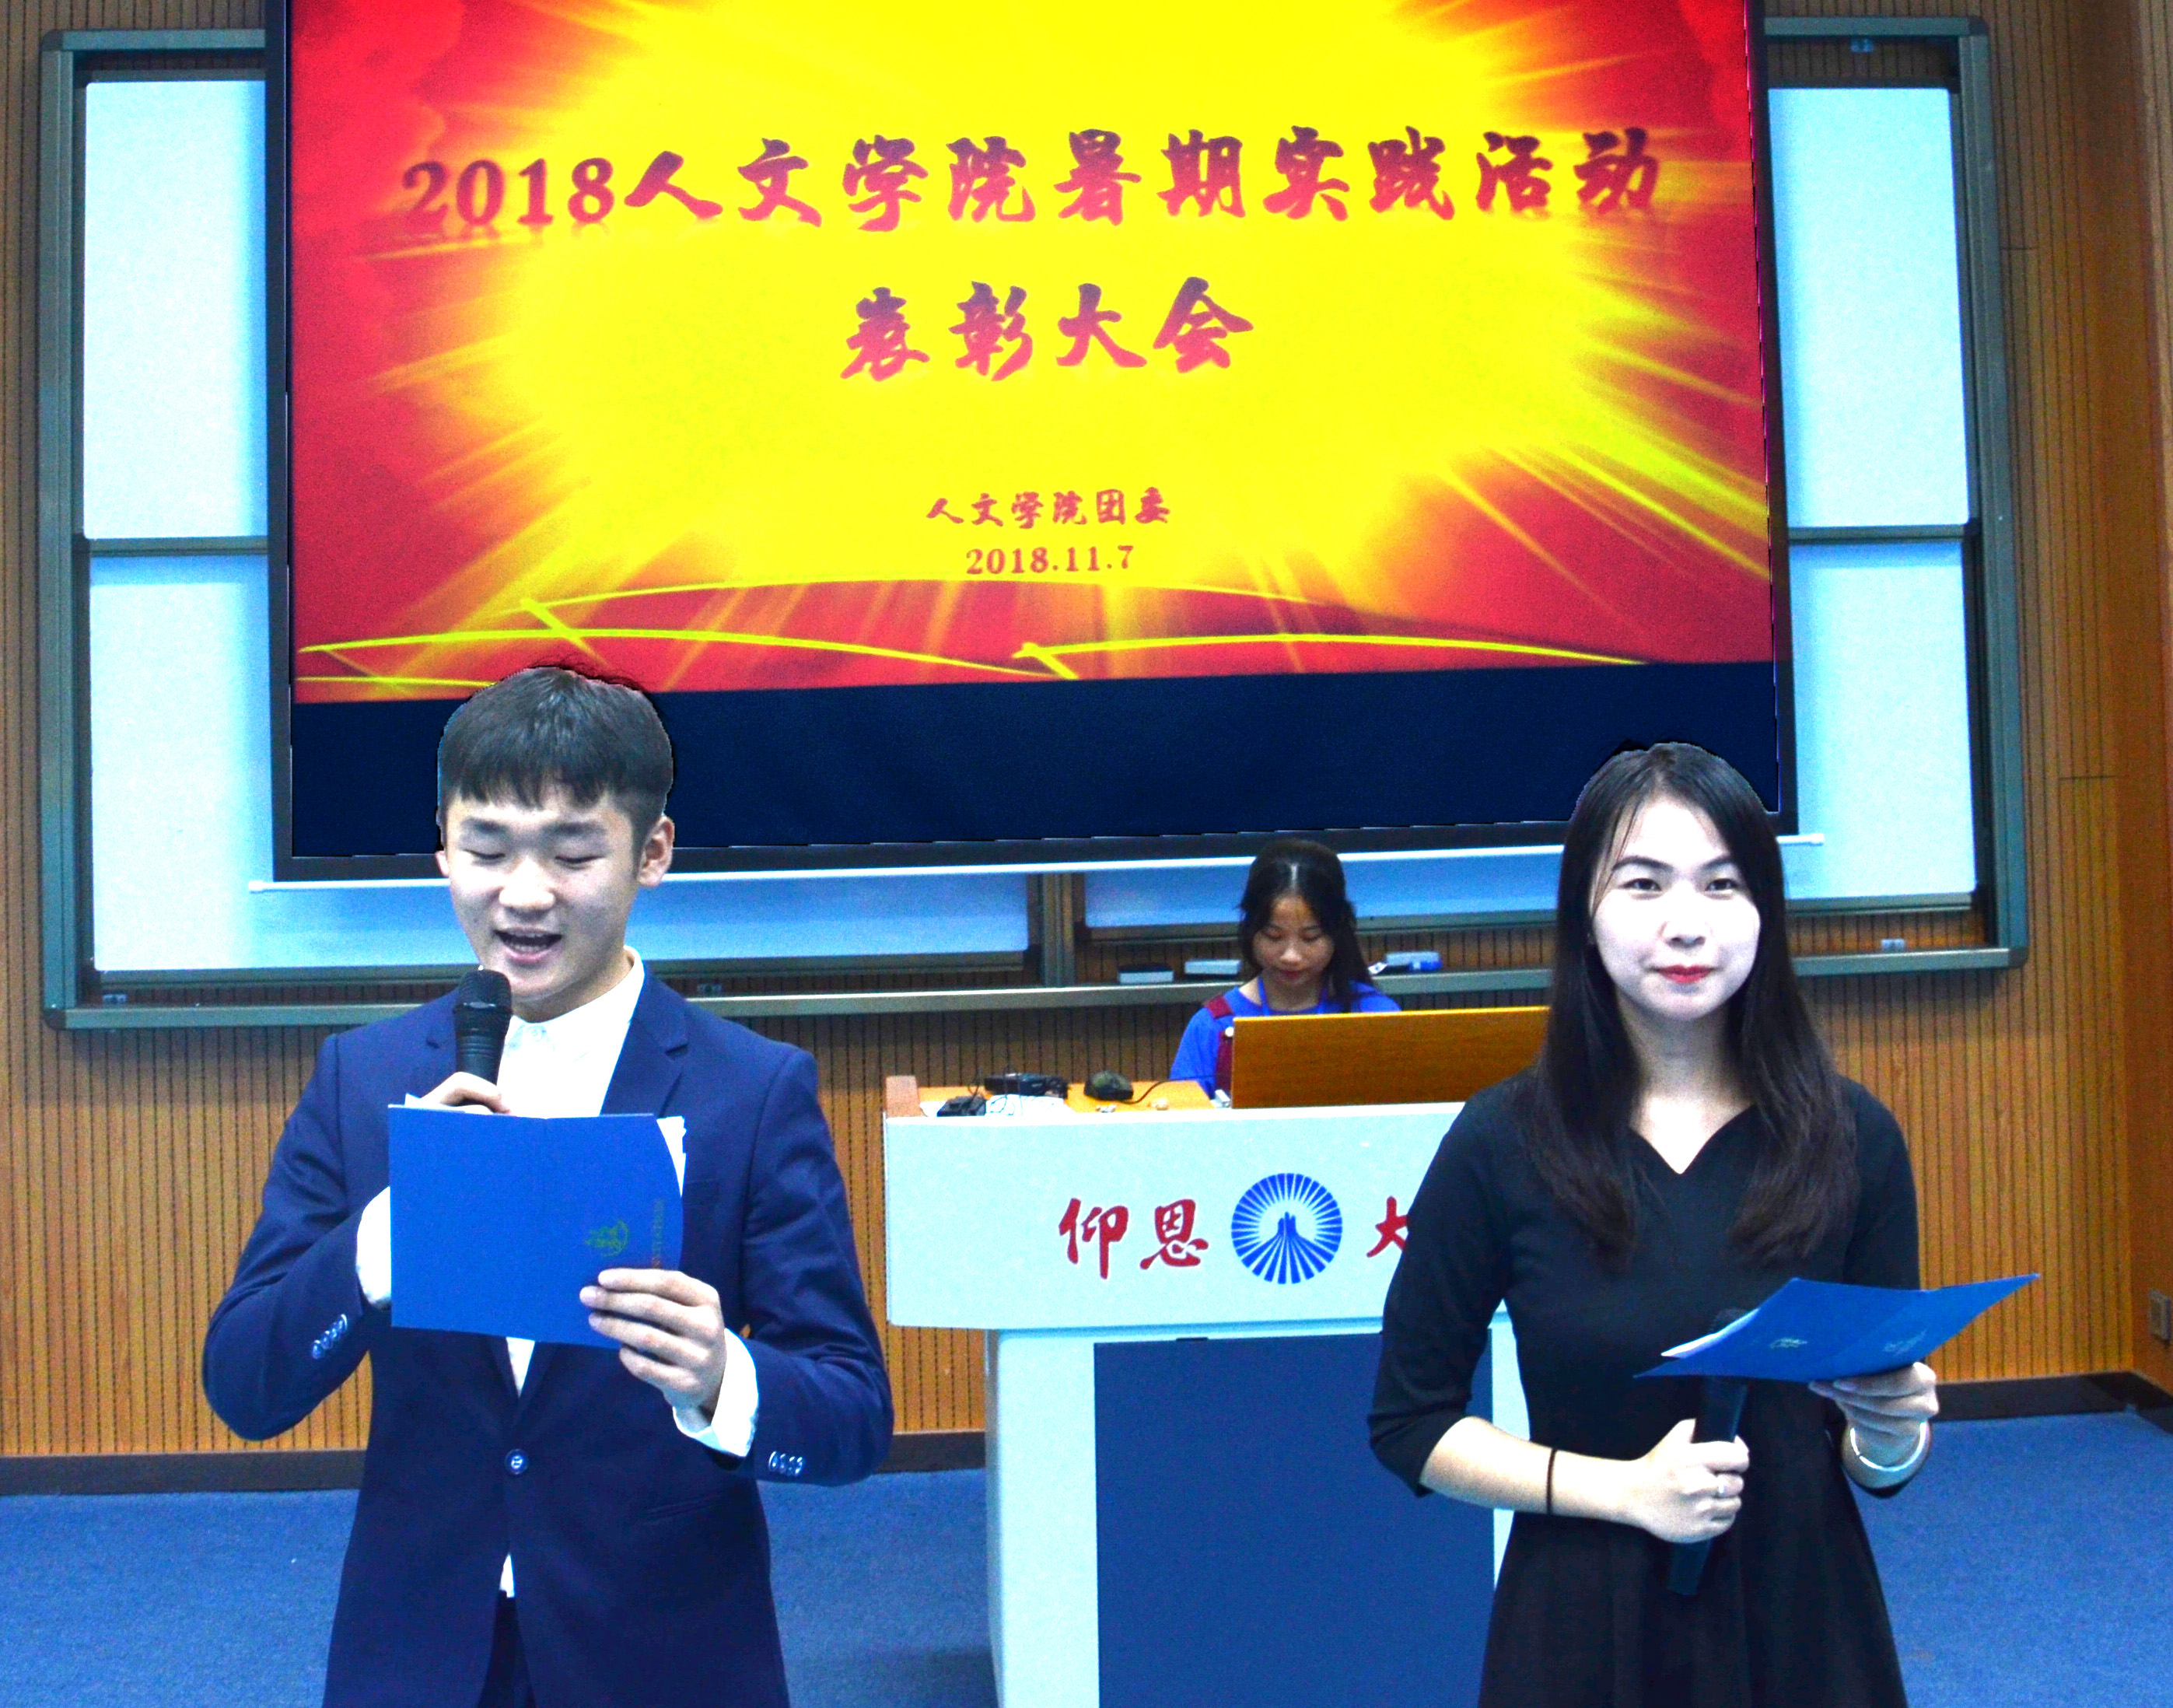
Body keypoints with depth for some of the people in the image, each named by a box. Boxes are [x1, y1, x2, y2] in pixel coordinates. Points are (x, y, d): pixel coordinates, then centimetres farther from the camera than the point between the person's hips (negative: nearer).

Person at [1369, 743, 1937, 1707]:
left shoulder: (1853, 1139, -7)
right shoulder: (1502, 1146, -12)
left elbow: (1875, 1465, 2)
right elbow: (1409, 1423, -5)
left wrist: (1891, 1439, -19)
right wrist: (1620, 1488, -16)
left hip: (1801, 1618, 2)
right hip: (1583, 1625, -1)